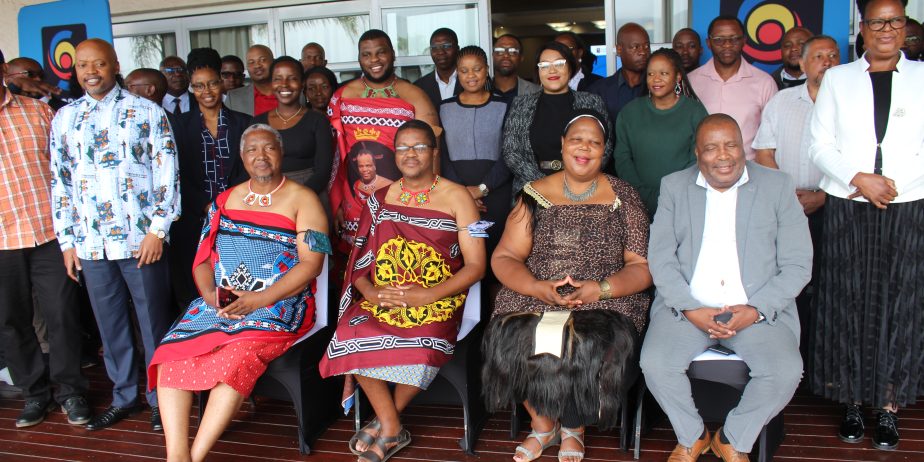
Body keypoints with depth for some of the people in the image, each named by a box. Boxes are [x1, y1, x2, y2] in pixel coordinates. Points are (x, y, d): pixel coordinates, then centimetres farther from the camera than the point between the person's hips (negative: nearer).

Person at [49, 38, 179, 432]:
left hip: (139, 238, -4)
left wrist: (157, 229, -10)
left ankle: (161, 397, 20)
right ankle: (125, 395, 28)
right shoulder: (64, 118, 11)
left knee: (153, 320, 5)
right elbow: (59, 182, 13)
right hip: (90, 242, 4)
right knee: (109, 324, 13)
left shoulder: (146, 112, -1)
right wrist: (67, 241, 9)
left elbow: (167, 174, -4)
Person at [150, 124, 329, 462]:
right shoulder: (225, 200, 17)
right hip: (219, 303, 5)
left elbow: (311, 263, -8)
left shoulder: (302, 200, 1)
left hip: (278, 304, -5)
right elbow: (203, 257, 15)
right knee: (170, 354, -20)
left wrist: (259, 299, -18)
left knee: (237, 356, -33)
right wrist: (210, 293, -7)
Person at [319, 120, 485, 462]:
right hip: (382, 300, 3)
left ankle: (384, 422, -2)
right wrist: (370, 292, -13)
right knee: (350, 336, -26)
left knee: (423, 347, -32)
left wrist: (427, 296, -17)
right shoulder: (381, 198, 11)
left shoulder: (457, 198, 1)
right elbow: (360, 260, 9)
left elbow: (475, 266, -5)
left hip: (437, 301, -3)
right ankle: (393, 430, -8)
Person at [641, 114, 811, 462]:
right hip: (688, 306, 0)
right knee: (655, 364, -24)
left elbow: (797, 265, 1)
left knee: (786, 371, -25)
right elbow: (659, 257, 1)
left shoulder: (778, 186, 5)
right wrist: (690, 309, -13)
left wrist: (756, 310, -13)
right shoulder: (673, 187, 8)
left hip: (759, 309, 0)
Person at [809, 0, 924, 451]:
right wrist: (860, 179, -9)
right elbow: (820, 146, 4)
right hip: (847, 210, 0)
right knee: (848, 305, 1)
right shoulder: (837, 79, 10)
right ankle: (852, 403, 12)